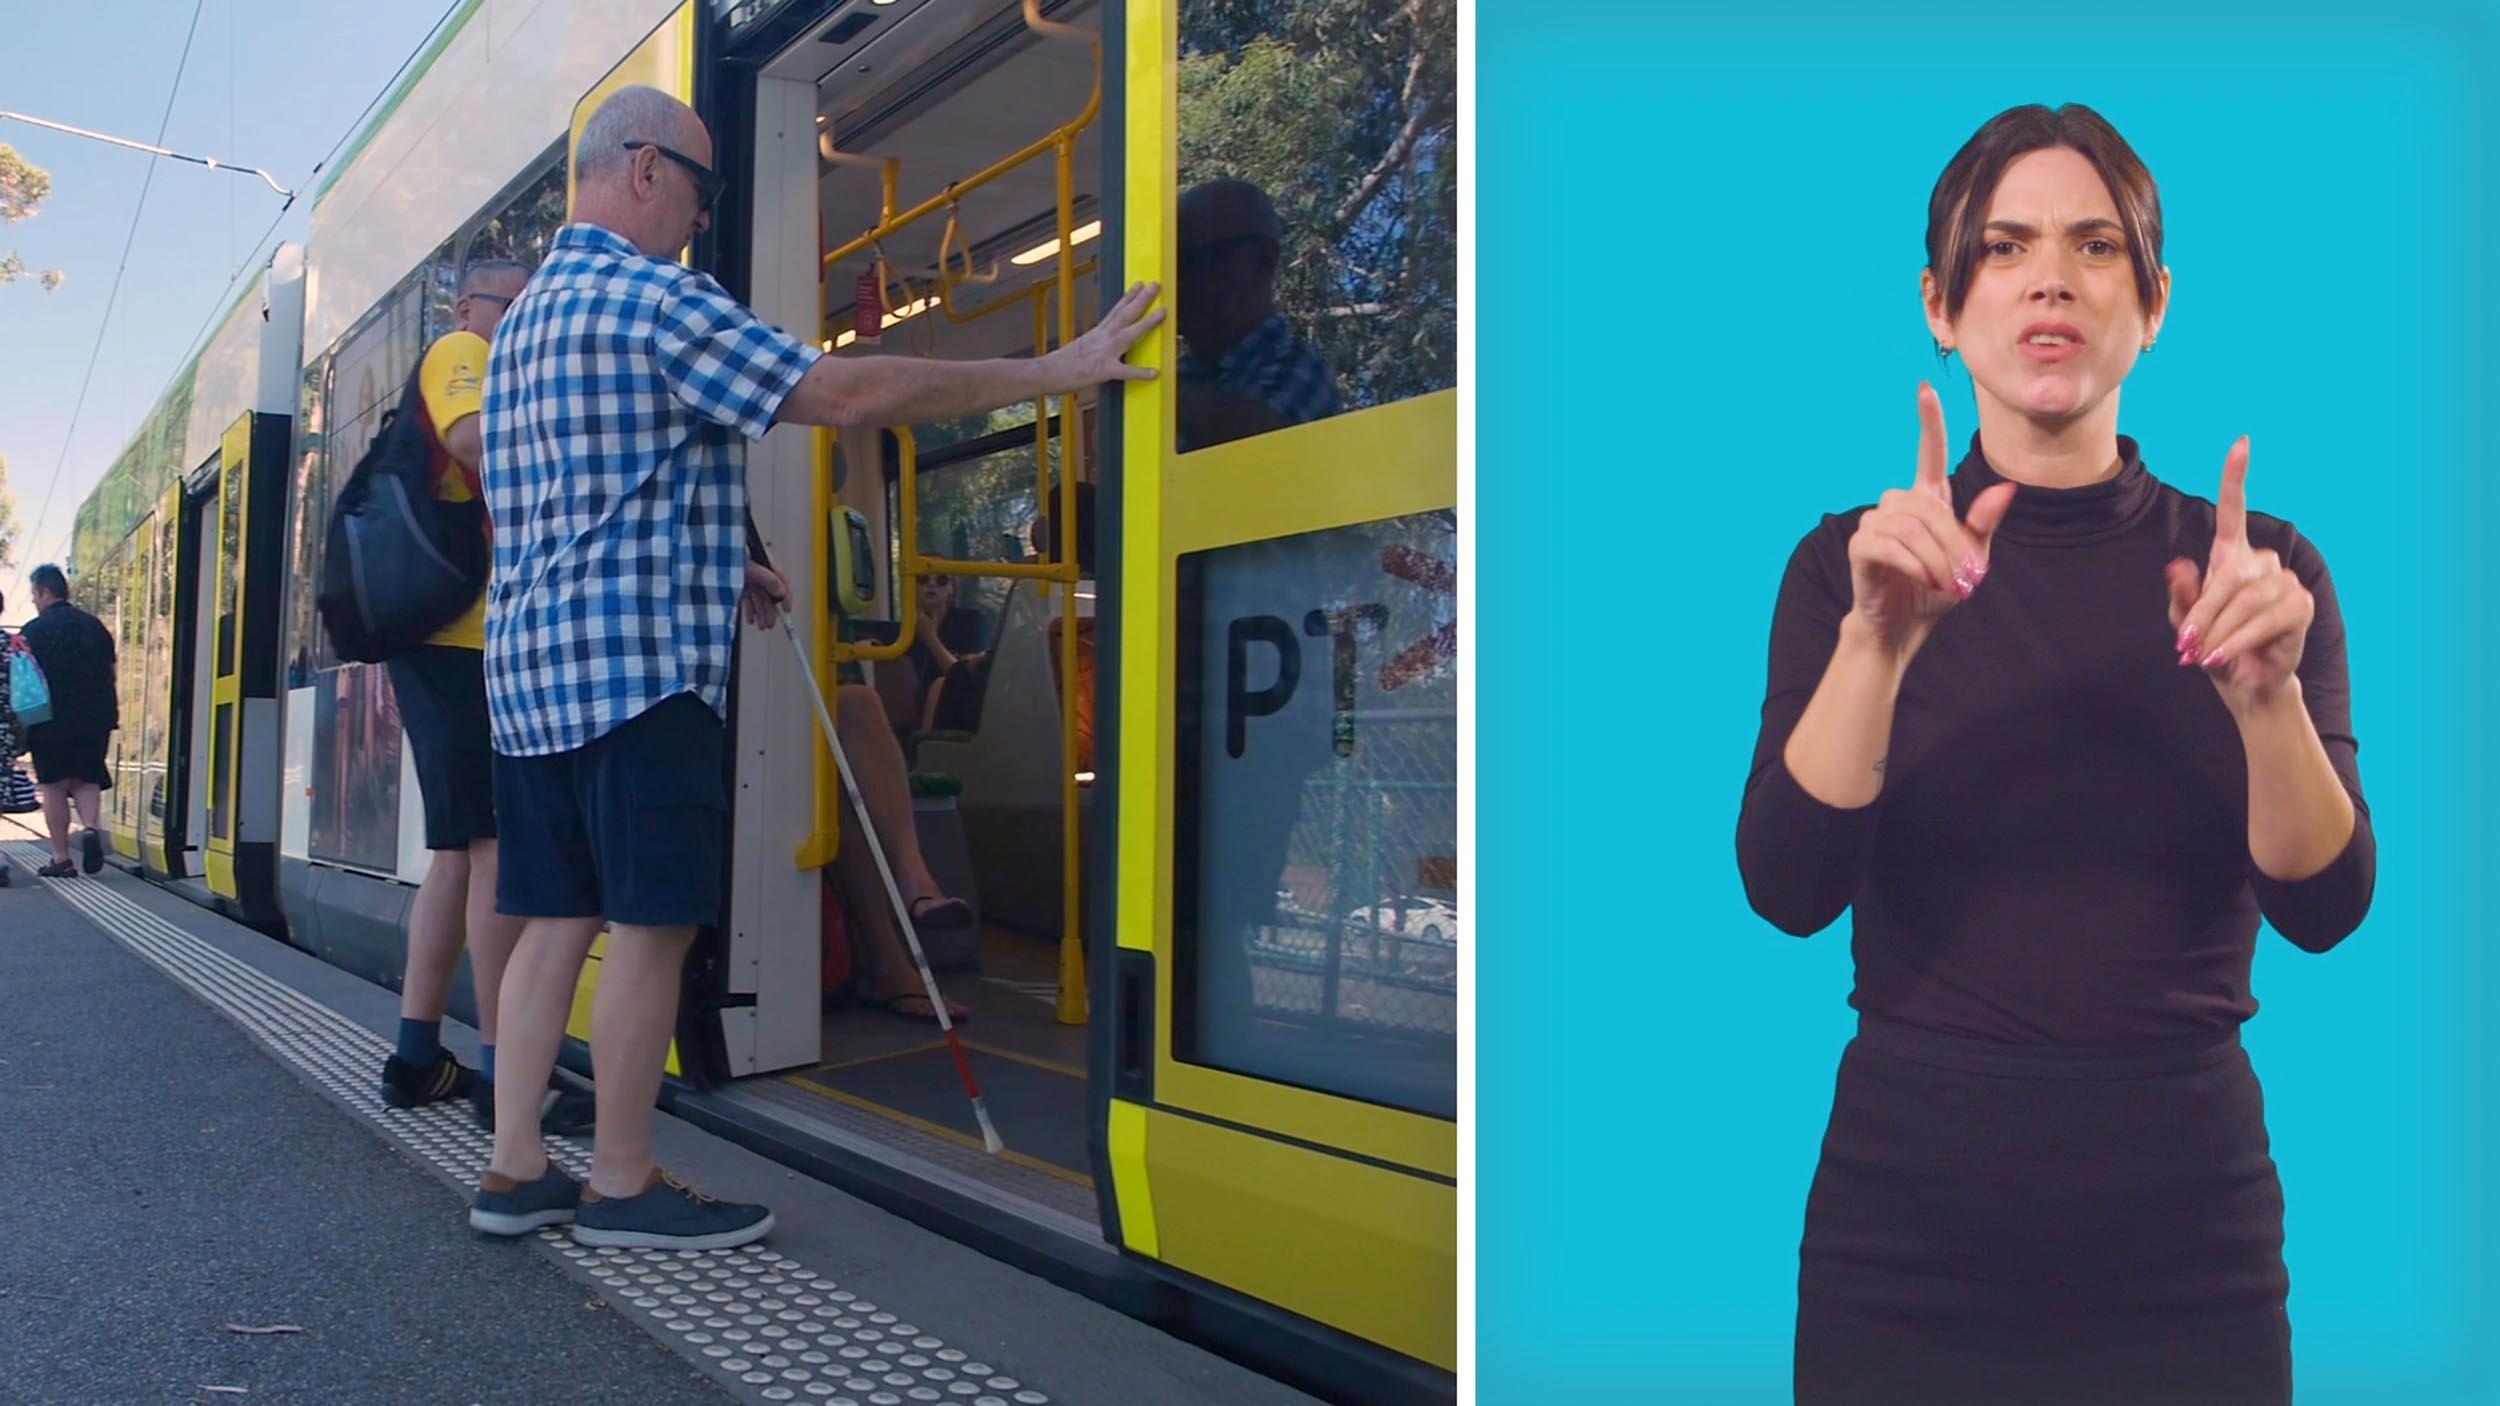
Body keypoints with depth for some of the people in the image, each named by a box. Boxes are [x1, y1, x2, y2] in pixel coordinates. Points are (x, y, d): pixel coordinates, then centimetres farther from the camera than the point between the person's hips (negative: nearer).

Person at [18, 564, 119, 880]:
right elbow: (109, 673, 12)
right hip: (93, 720, 3)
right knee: (86, 780, 12)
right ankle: (90, 827, -16)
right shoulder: (94, 626, 9)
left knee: (53, 786, 4)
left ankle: (61, 858, 3)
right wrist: (107, 716, 19)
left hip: (50, 722, -3)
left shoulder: (33, 631, -4)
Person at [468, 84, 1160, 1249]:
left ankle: (514, 1172, 15)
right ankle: (622, 1186, 6)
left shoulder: (529, 314, 22)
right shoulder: (655, 300, -10)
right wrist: (1055, 371, -15)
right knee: (649, 923, -3)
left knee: (556, 918, 11)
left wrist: (714, 565, 28)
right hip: (640, 662, -10)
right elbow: (845, 393, -18)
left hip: (532, 660, 10)